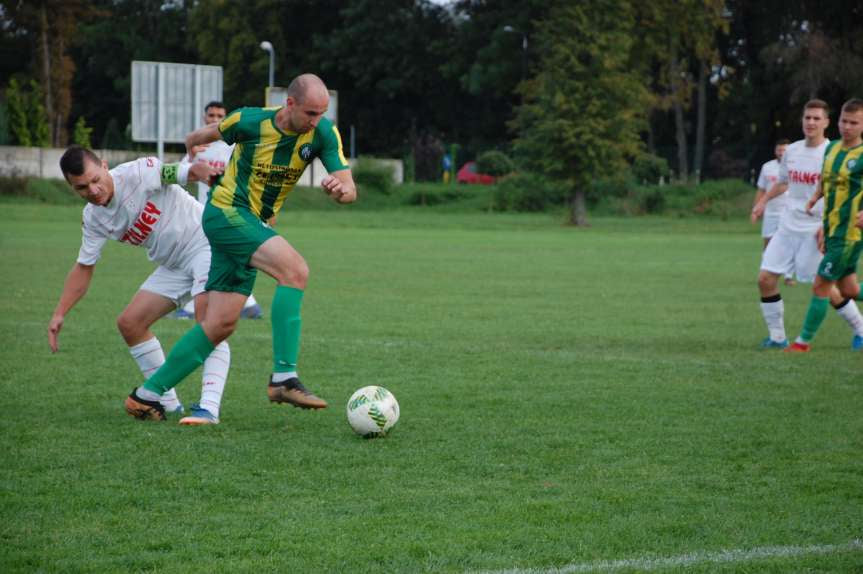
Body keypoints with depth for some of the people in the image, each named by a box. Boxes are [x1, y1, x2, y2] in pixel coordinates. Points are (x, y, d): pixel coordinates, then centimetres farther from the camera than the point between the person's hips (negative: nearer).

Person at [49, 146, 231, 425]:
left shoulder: (139, 173, -24)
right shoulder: (93, 218, -2)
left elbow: (195, 171, -30)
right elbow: (84, 267, 8)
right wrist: (59, 314, 3)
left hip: (205, 243, -8)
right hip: (172, 265, 8)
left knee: (207, 317, -29)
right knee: (129, 322, 4)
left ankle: (209, 407, -37)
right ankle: (167, 402, 13)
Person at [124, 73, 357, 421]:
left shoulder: (323, 133, -8)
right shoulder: (251, 121, -17)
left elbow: (350, 190, -13)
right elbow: (204, 135, 4)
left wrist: (340, 188, -35)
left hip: (253, 226, 6)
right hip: (226, 213, -6)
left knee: (220, 326, 3)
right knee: (295, 270, -28)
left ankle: (146, 396, 13)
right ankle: (283, 378, -31)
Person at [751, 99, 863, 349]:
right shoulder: (792, 151, 8)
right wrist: (762, 202, 18)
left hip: (815, 230, -6)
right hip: (787, 227, 6)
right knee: (765, 279, -3)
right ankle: (777, 337, 7)